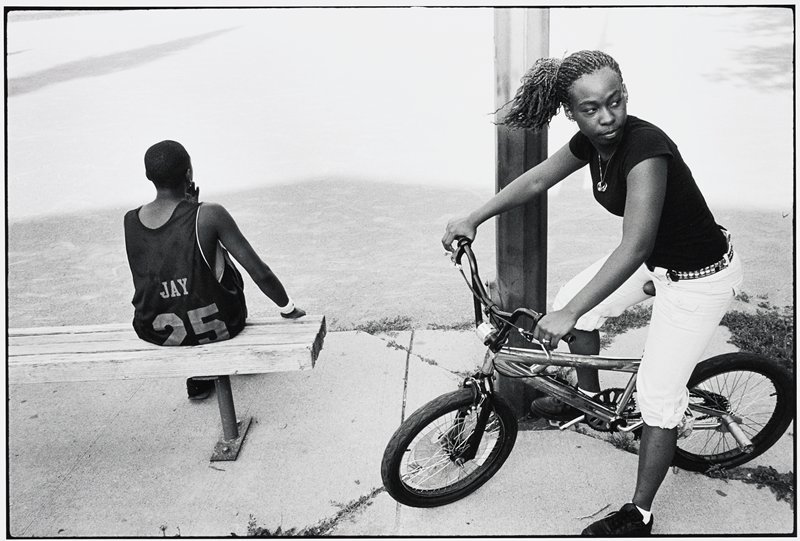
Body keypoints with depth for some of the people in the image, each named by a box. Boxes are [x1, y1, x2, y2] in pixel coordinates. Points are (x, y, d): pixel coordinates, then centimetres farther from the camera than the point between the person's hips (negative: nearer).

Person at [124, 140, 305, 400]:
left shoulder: (130, 220, -7)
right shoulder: (209, 215, -22)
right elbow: (260, 273, -18)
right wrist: (288, 308, -3)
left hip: (153, 333, 4)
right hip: (214, 327, -3)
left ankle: (199, 378, 38)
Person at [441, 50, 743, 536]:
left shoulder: (645, 147, -33)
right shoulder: (592, 141, -9)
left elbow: (634, 248, -40)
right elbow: (537, 179, 3)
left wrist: (568, 315, -43)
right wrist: (474, 219, -4)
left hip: (700, 278, -8)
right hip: (656, 258, 8)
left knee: (658, 398, -3)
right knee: (575, 299, 11)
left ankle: (638, 516, 15)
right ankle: (588, 398, 34)